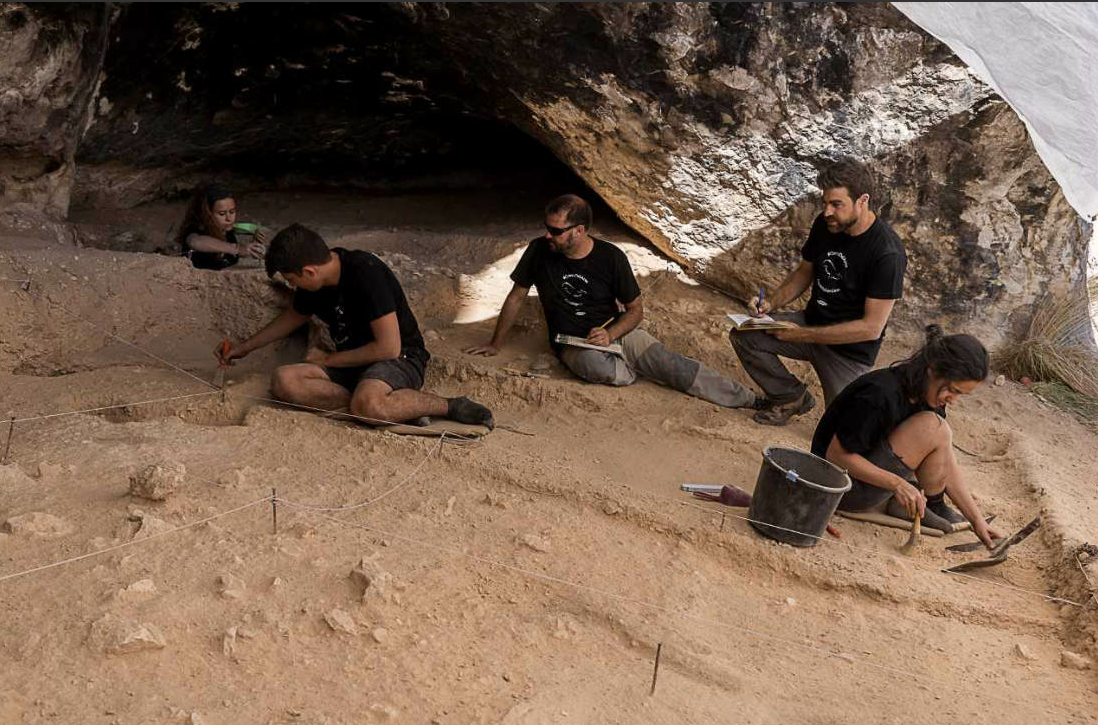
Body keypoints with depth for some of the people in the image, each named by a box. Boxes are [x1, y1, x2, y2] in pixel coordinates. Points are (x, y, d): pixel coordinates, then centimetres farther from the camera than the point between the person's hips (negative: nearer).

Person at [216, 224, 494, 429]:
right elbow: (295, 316, 26)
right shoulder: (313, 284, 1)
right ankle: (390, 402, -23)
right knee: (283, 381, -19)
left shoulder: (365, 273, -23)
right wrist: (246, 346, 26)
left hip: (400, 359, -8)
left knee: (367, 405, -42)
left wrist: (328, 359, -11)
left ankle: (449, 406, -19)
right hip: (355, 364, 8)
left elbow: (389, 347, -23)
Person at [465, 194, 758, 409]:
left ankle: (750, 399, -12)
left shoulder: (611, 257, -11)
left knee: (675, 366, -19)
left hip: (616, 332, 1)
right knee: (601, 369, -37)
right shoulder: (539, 251, -10)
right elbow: (516, 296, 4)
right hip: (573, 344, -1)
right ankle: (640, 370, -2)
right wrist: (495, 344, 9)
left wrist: (610, 334, -21)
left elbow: (635, 309, -1)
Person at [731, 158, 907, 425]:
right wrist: (771, 302, -9)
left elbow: (871, 328, -25)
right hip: (812, 322, 6)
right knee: (743, 336, -15)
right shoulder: (825, 225, -5)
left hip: (851, 349, -5)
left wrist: (801, 334, -25)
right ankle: (793, 397, 5)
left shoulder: (887, 254, -26)